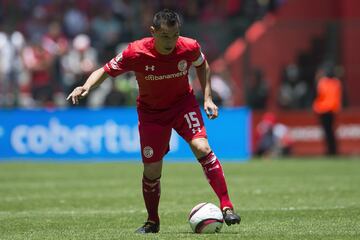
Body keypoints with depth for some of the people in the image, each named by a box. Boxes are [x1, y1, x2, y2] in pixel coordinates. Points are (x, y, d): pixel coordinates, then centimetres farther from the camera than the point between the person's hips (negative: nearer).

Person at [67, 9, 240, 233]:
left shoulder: (190, 48, -20)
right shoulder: (136, 53, -26)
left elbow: (203, 65, 4)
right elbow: (105, 71, -15)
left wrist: (208, 98, -3)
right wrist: (86, 87, -34)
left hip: (183, 103, 0)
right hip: (151, 110, 0)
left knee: (202, 148, -24)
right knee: (152, 170, -2)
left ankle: (226, 206, -19)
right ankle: (152, 222, 23)